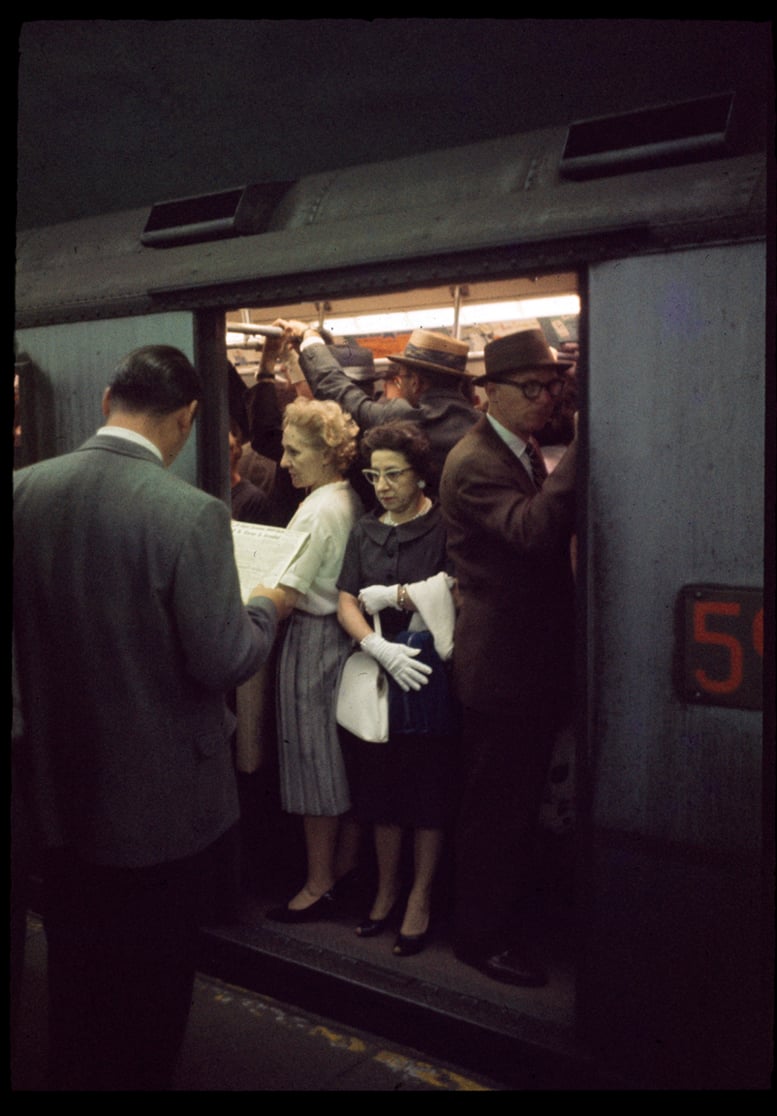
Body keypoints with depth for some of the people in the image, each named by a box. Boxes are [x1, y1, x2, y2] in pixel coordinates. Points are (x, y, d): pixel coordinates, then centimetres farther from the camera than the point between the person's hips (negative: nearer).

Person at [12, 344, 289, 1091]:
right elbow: (223, 662, -20)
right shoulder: (192, 513, -23)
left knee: (76, 975, 26)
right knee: (152, 982, 18)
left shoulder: (23, 491, -7)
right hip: (163, 800, -5)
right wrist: (267, 607, -1)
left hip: (58, 786, 5)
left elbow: (25, 623, 4)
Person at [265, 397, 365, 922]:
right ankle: (347, 862, 31)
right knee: (346, 755, 17)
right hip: (345, 635, 9)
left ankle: (319, 886, 14)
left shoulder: (318, 510, -18)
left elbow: (285, 594, -23)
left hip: (313, 638, -9)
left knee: (314, 756, 2)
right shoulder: (352, 501, 7)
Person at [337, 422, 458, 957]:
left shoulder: (444, 528, -4)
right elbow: (347, 605, 5)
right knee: (381, 784, 11)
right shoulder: (365, 532, 11)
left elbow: (458, 592, -16)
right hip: (378, 670, 4)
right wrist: (381, 647, -13)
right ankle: (387, 888, 28)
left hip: (430, 673, -4)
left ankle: (421, 898, 20)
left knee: (429, 789, 4)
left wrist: (390, 595, -7)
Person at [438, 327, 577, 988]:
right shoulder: (474, 463, -18)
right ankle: (481, 936, 24)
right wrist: (584, 447, -35)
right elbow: (532, 528, -35)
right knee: (496, 808, 5)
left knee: (521, 801, 23)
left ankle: (513, 913, 42)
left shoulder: (528, 451, 13)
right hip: (502, 666, -9)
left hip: (535, 659, 10)